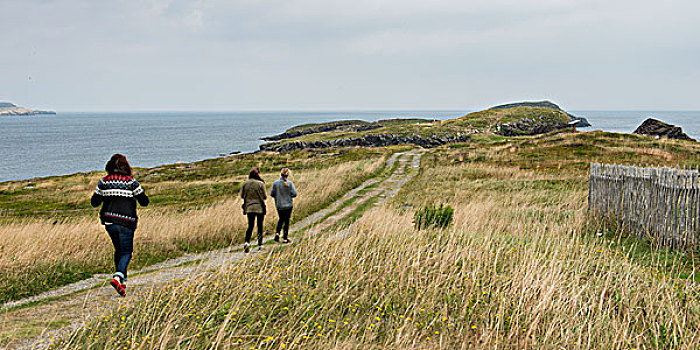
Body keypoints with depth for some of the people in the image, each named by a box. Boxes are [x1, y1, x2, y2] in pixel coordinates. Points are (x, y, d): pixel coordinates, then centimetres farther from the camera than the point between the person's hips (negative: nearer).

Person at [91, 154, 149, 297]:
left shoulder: (104, 181, 1)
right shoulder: (131, 182, -7)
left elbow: (94, 202, 4)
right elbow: (144, 201, -5)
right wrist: (140, 193, 15)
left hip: (109, 221, 4)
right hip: (126, 222, -4)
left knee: (119, 250, 20)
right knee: (126, 252, 4)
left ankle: (123, 281, 21)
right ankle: (117, 277, -19)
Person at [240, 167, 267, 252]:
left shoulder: (245, 183, -2)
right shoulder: (260, 184, -12)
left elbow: (242, 195, 3)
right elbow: (264, 196, -9)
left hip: (249, 207, 2)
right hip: (260, 207, -2)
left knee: (250, 226, 8)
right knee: (260, 226, 9)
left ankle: (247, 242, -13)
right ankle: (260, 245, 12)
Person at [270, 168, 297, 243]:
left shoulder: (275, 183, -7)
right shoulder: (290, 183, -12)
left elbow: (272, 194, -3)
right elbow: (294, 194, -13)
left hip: (279, 205, 2)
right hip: (288, 205, -2)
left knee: (281, 219, 21)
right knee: (286, 221, 8)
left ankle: (277, 232, 0)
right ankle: (285, 238, 10)